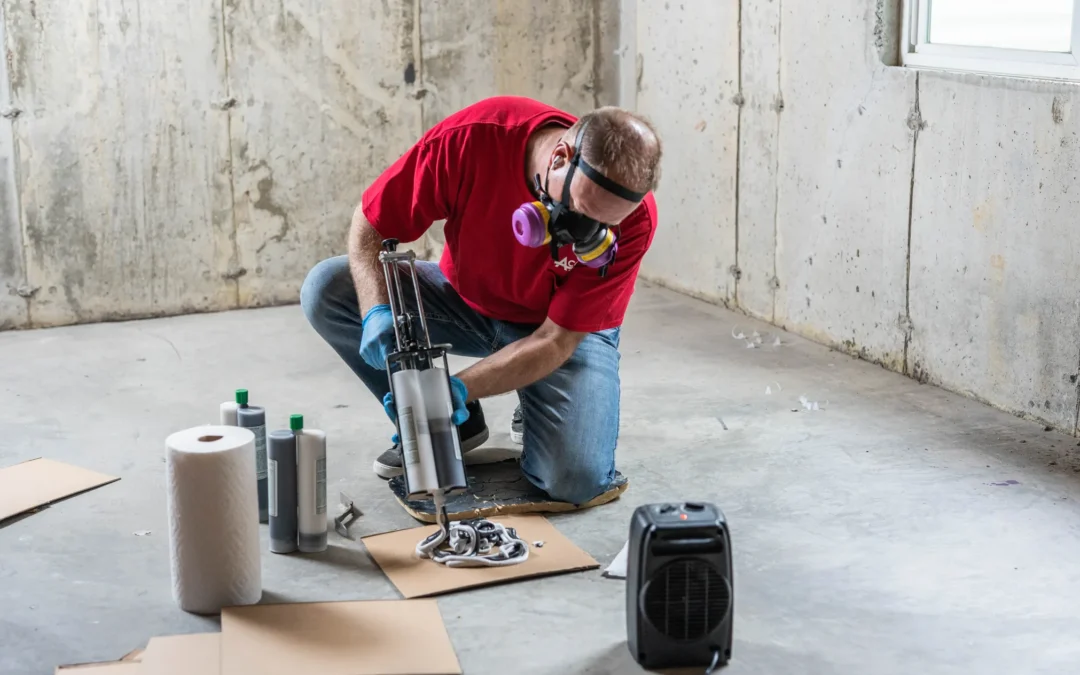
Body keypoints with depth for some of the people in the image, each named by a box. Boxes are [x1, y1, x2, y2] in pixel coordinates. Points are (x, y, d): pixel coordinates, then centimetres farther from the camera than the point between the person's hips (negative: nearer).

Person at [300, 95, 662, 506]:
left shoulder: (633, 219, -30)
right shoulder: (471, 137, -30)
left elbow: (557, 340, -25)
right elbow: (369, 227, -17)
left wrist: (459, 389, -38)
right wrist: (377, 313, -35)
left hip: (569, 328, -3)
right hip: (467, 299, 3)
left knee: (576, 481, -28)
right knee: (327, 290, -19)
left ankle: (535, 416, 10)